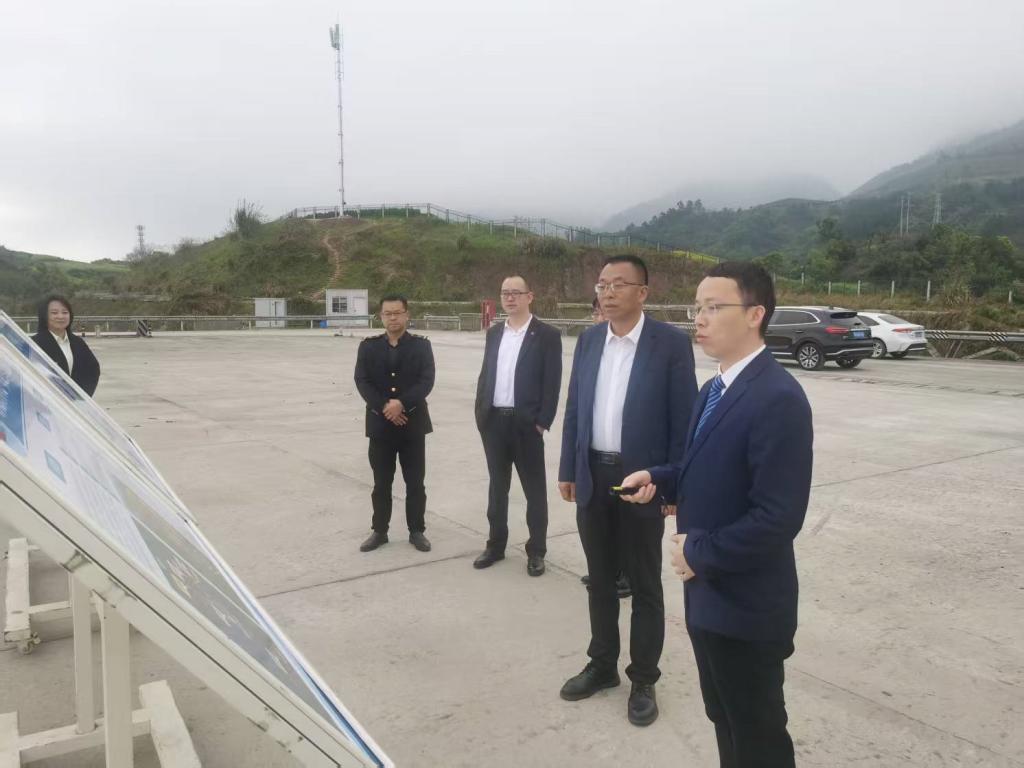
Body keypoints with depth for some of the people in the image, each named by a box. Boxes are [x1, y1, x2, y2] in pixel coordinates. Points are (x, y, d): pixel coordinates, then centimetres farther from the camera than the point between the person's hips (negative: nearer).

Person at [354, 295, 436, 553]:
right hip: (379, 422, 1)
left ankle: (417, 531, 18)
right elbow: (362, 381, -4)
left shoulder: (421, 345, 1)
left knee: (415, 482, 6)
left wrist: (402, 403, -22)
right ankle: (379, 531, 21)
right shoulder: (368, 346, 6)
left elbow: (426, 381, -9)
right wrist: (384, 407, -17)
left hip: (413, 422, -1)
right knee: (381, 482, 9)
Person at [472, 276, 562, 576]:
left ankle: (536, 551, 17)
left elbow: (552, 383, -9)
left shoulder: (547, 335, -5)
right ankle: (496, 545, 27)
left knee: (534, 490, 6)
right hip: (493, 421, 5)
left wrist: (542, 422, -13)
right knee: (497, 486, 15)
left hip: (526, 423, -5)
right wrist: (480, 413, 6)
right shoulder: (494, 333, 11)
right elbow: (484, 375, 13)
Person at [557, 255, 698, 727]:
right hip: (593, 476, 5)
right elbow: (574, 409, 9)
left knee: (644, 586, 10)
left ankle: (643, 679, 27)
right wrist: (567, 470, 8)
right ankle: (602, 665, 35)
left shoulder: (671, 343, -10)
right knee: (600, 580, 17)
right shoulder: (588, 340, 5)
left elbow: (683, 420, -9)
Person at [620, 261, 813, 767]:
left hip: (746, 604, -9)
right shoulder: (714, 390, 8)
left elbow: (778, 518, -28)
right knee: (725, 720, 26)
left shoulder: (778, 398, -24)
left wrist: (699, 552, -18)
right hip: (708, 592, 9)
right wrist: (659, 479, 1)